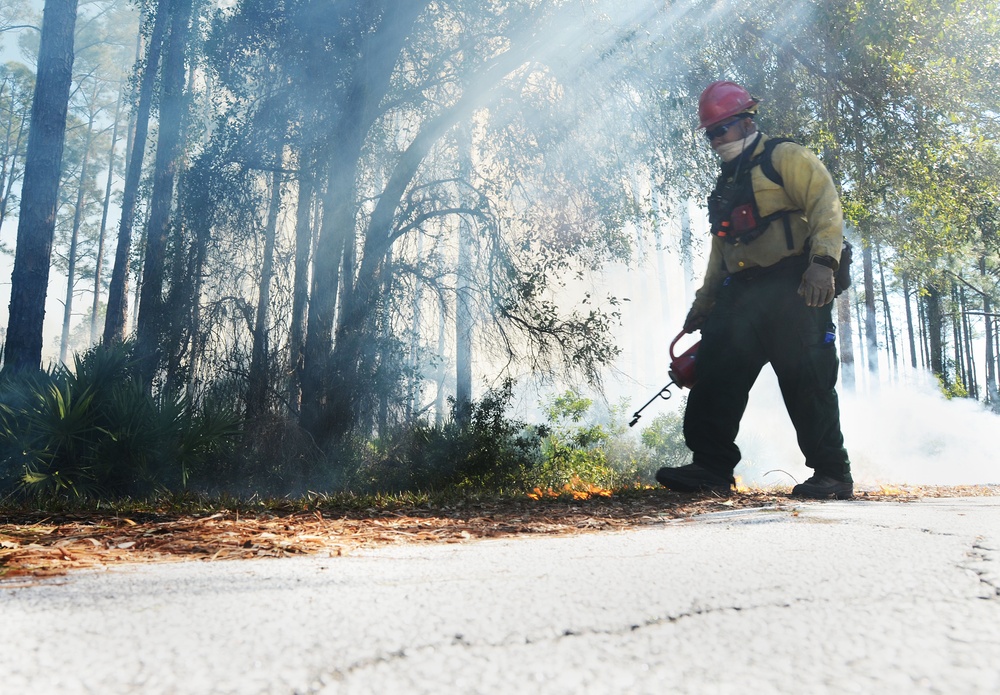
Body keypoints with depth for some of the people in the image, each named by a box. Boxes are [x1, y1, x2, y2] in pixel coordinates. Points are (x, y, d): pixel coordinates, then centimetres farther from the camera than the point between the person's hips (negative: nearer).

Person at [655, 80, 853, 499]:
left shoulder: (784, 158, 4)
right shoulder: (726, 187, 27)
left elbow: (825, 204, -9)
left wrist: (823, 261, -24)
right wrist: (702, 306, 23)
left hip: (794, 290, -7)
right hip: (742, 294, 7)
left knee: (807, 383, -6)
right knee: (714, 377, -3)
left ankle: (832, 474, 5)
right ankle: (711, 467, 1)